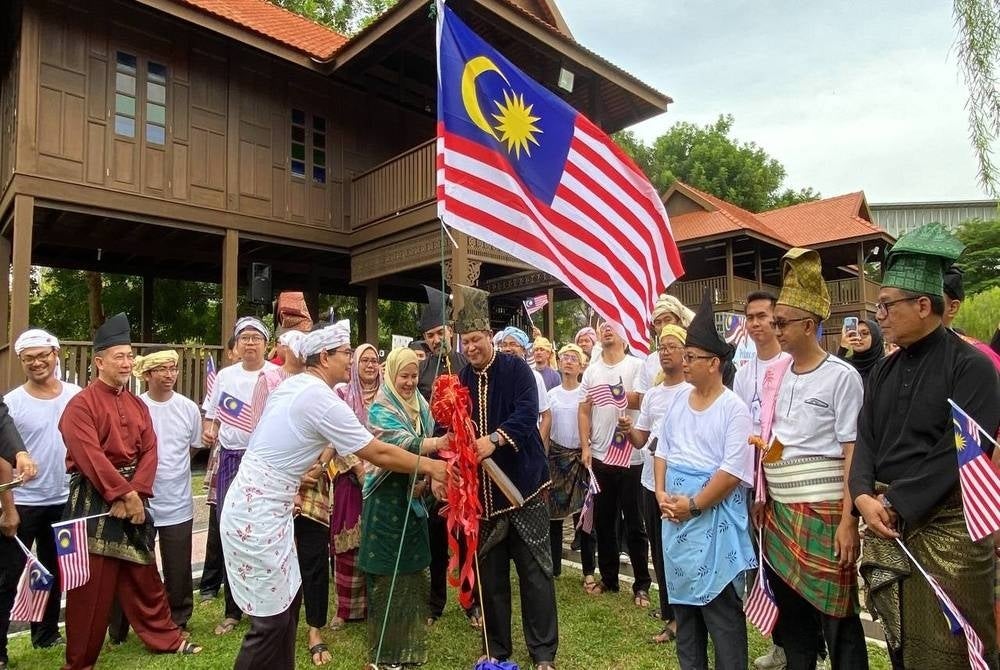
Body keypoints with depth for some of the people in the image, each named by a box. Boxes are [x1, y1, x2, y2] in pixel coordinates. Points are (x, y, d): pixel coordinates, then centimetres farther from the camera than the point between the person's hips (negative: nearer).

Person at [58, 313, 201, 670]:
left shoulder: (138, 405, 9)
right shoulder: (81, 404, -10)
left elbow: (149, 453, 2)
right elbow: (91, 457, -18)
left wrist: (135, 493, -11)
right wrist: (124, 494, -19)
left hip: (132, 497, 6)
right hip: (93, 500, -5)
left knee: (143, 574, 15)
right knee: (91, 583, 3)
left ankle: (166, 638, 27)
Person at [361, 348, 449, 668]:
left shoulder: (421, 406, 9)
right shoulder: (380, 408, -12)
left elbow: (428, 445, 9)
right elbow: (399, 442, -29)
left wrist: (426, 479, -8)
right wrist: (435, 443, -46)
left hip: (414, 496, 6)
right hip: (387, 497, -6)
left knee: (414, 567, 14)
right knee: (388, 571, 2)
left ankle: (411, 639, 31)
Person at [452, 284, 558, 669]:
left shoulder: (516, 369, -5)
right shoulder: (460, 381, 6)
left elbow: (528, 413, -19)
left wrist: (494, 438, -32)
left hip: (523, 483, -3)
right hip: (481, 491, 4)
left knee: (535, 570, 5)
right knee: (490, 573, 13)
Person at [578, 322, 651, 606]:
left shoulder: (636, 364, -3)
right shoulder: (591, 370, 8)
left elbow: (642, 400, -15)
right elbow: (584, 411, 8)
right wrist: (585, 447, 1)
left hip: (632, 456, -4)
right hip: (599, 455, 4)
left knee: (634, 524, 6)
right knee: (603, 521, 14)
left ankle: (642, 584, 19)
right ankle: (608, 577, 30)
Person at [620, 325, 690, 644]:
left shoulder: (692, 392, -8)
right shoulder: (651, 394, 11)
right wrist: (629, 430, -8)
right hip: (651, 482, 6)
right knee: (659, 548, 16)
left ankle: (675, 617, 16)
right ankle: (669, 608, 32)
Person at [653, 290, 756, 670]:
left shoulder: (733, 408, -12)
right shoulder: (679, 400, 7)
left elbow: (733, 471, -17)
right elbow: (663, 450, 12)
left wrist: (694, 504, -15)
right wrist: (661, 494, -1)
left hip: (714, 517, -6)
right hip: (675, 514, 7)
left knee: (720, 605, 3)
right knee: (683, 598, 18)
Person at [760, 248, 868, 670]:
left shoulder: (841, 377, -10)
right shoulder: (777, 375, 8)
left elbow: (853, 452, -12)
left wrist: (848, 520, -16)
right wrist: (760, 498, 12)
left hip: (823, 509, -6)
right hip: (780, 510, 6)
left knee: (835, 613, 6)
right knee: (790, 606, 16)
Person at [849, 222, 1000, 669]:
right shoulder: (884, 371, 10)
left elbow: (961, 453, -16)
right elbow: (864, 439, 5)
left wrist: (895, 505, -18)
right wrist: (865, 497, -12)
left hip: (946, 526, -5)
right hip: (886, 522, 6)